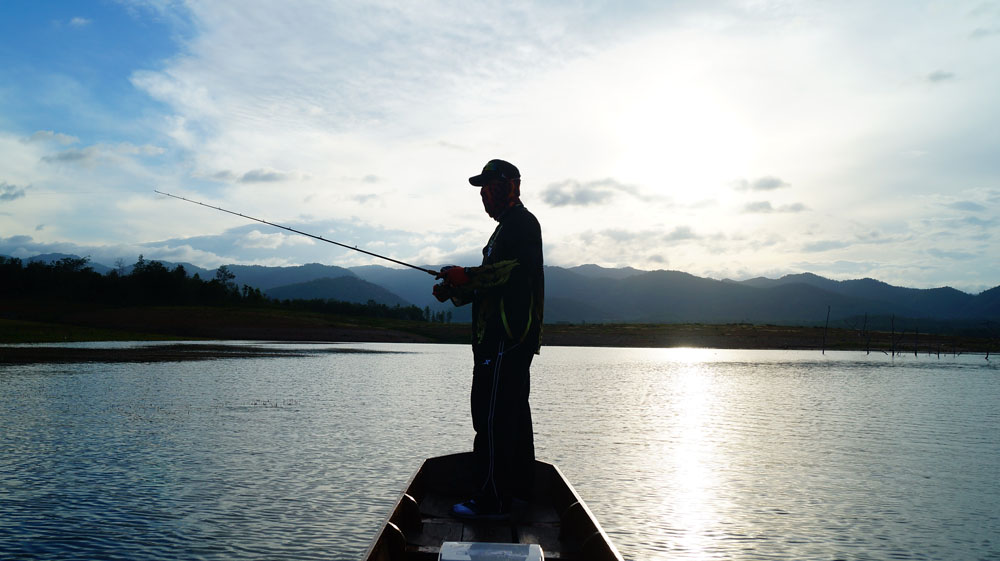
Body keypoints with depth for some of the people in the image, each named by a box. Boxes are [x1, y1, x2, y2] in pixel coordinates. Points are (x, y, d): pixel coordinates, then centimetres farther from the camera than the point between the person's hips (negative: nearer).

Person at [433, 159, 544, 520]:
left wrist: (465, 276, -17)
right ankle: (517, 487, 27)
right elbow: (491, 281, 24)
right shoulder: (511, 226, 25)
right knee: (513, 413, 16)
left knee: (493, 416, -11)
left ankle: (493, 498, -7)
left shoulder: (521, 224, -8)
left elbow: (510, 271, -23)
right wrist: (456, 290, 12)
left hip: (507, 338, -11)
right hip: (510, 337, 11)